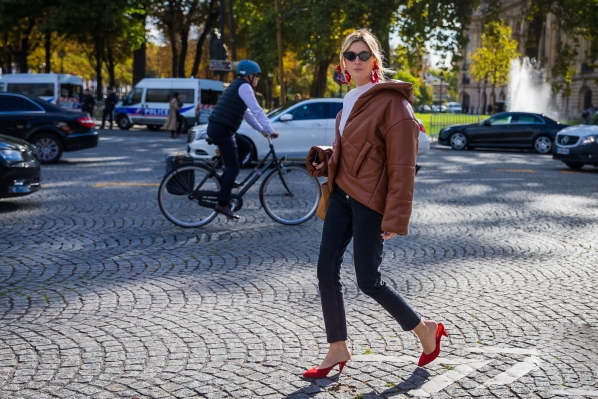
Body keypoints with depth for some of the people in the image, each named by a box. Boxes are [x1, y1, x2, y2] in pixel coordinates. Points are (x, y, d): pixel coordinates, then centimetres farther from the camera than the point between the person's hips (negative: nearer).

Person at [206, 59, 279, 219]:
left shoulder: (237, 86, 23)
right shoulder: (244, 87, -8)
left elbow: (247, 113, 29)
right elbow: (257, 111, -15)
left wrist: (261, 129, 27)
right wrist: (271, 130, -13)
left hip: (217, 128, 9)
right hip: (221, 130, -9)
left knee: (246, 146, 21)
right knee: (233, 167, -6)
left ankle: (226, 178, 16)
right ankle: (222, 204, -7)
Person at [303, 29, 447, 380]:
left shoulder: (392, 101, -14)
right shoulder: (351, 100, 12)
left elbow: (403, 166, -16)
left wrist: (395, 218, -18)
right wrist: (325, 161, 4)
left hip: (369, 199, -8)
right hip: (342, 193, 8)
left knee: (368, 280, -2)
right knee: (327, 269, 3)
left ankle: (426, 329, 21)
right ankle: (338, 350, 17)